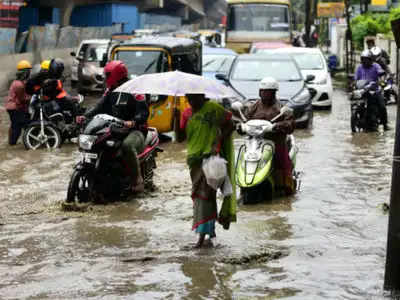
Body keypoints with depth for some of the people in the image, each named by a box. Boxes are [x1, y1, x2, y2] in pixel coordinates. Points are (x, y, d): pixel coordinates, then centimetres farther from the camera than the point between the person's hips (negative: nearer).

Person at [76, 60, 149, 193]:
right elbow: (100, 107, 8)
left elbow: (143, 112, -17)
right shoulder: (110, 91, 14)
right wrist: (85, 116, -9)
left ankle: (137, 181, -30)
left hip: (134, 130, -8)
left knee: (127, 145, -39)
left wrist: (133, 122, -36)